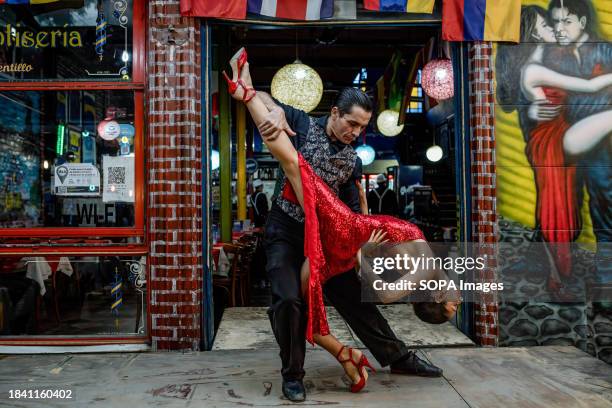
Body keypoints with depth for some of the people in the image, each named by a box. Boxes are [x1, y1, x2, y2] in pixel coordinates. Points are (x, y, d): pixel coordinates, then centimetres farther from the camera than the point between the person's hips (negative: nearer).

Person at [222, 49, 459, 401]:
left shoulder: (352, 160, 8)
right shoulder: (304, 125, -3)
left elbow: (352, 209, 10)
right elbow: (266, 100, 1)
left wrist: (356, 246, -3)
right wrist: (278, 110, -22)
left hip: (325, 235, 4)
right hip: (286, 232, -4)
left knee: (354, 297, 7)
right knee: (289, 300, -18)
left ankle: (398, 357, 22)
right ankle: (293, 375, 3)